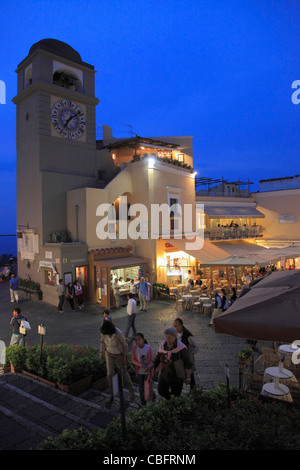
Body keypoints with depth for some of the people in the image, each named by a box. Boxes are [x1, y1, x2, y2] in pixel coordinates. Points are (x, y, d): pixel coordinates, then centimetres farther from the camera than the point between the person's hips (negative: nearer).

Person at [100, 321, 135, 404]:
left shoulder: (118, 333, -33)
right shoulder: (103, 332, -22)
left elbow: (124, 345, -18)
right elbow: (102, 341, -1)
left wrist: (125, 357, -11)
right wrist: (101, 352, 8)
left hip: (119, 354, -3)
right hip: (109, 354, 3)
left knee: (124, 373, 9)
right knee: (110, 374, -2)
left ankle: (132, 392, 28)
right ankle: (111, 395, 18)